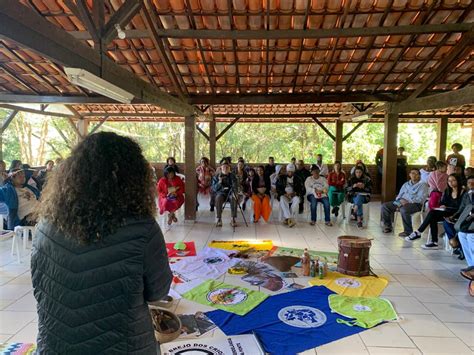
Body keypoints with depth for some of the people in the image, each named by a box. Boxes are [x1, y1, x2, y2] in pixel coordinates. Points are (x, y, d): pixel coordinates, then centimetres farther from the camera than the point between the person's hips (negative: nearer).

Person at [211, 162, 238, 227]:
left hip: (229, 193, 0)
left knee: (234, 198, -33)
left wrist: (234, 192, -30)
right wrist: (219, 182, -16)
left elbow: (234, 186, -8)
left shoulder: (232, 176, 7)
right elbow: (213, 188, 1)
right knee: (218, 198, -34)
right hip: (221, 193, 0)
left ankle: (233, 219, -27)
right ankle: (218, 219, -27)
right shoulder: (216, 176, 7)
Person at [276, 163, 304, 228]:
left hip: (294, 195, 1)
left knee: (296, 200, -34)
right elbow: (278, 188, 1)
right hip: (284, 195, -1)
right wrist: (285, 194, -14)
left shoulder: (297, 179, 10)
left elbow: (302, 189, 5)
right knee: (282, 200, -36)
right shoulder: (281, 177, 7)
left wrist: (295, 193, -13)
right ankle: (290, 219, -44)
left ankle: (287, 218, -34)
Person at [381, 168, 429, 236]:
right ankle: (387, 226, 3)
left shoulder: (422, 185, 4)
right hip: (402, 202, 6)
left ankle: (408, 231, -23)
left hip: (415, 204, -6)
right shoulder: (406, 184, 22)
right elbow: (399, 195, 18)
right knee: (385, 206, -11)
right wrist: (400, 200, -5)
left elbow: (421, 198, -10)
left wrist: (409, 201, -19)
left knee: (403, 209, -39)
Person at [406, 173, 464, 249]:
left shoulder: (462, 192, -5)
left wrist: (446, 208, -19)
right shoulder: (447, 191, 16)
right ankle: (434, 242, -27)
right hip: (446, 213, 6)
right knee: (433, 219, -26)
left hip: (455, 214, -6)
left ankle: (418, 233, -23)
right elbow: (443, 202, 18)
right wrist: (443, 206, -5)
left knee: (432, 212, -28)